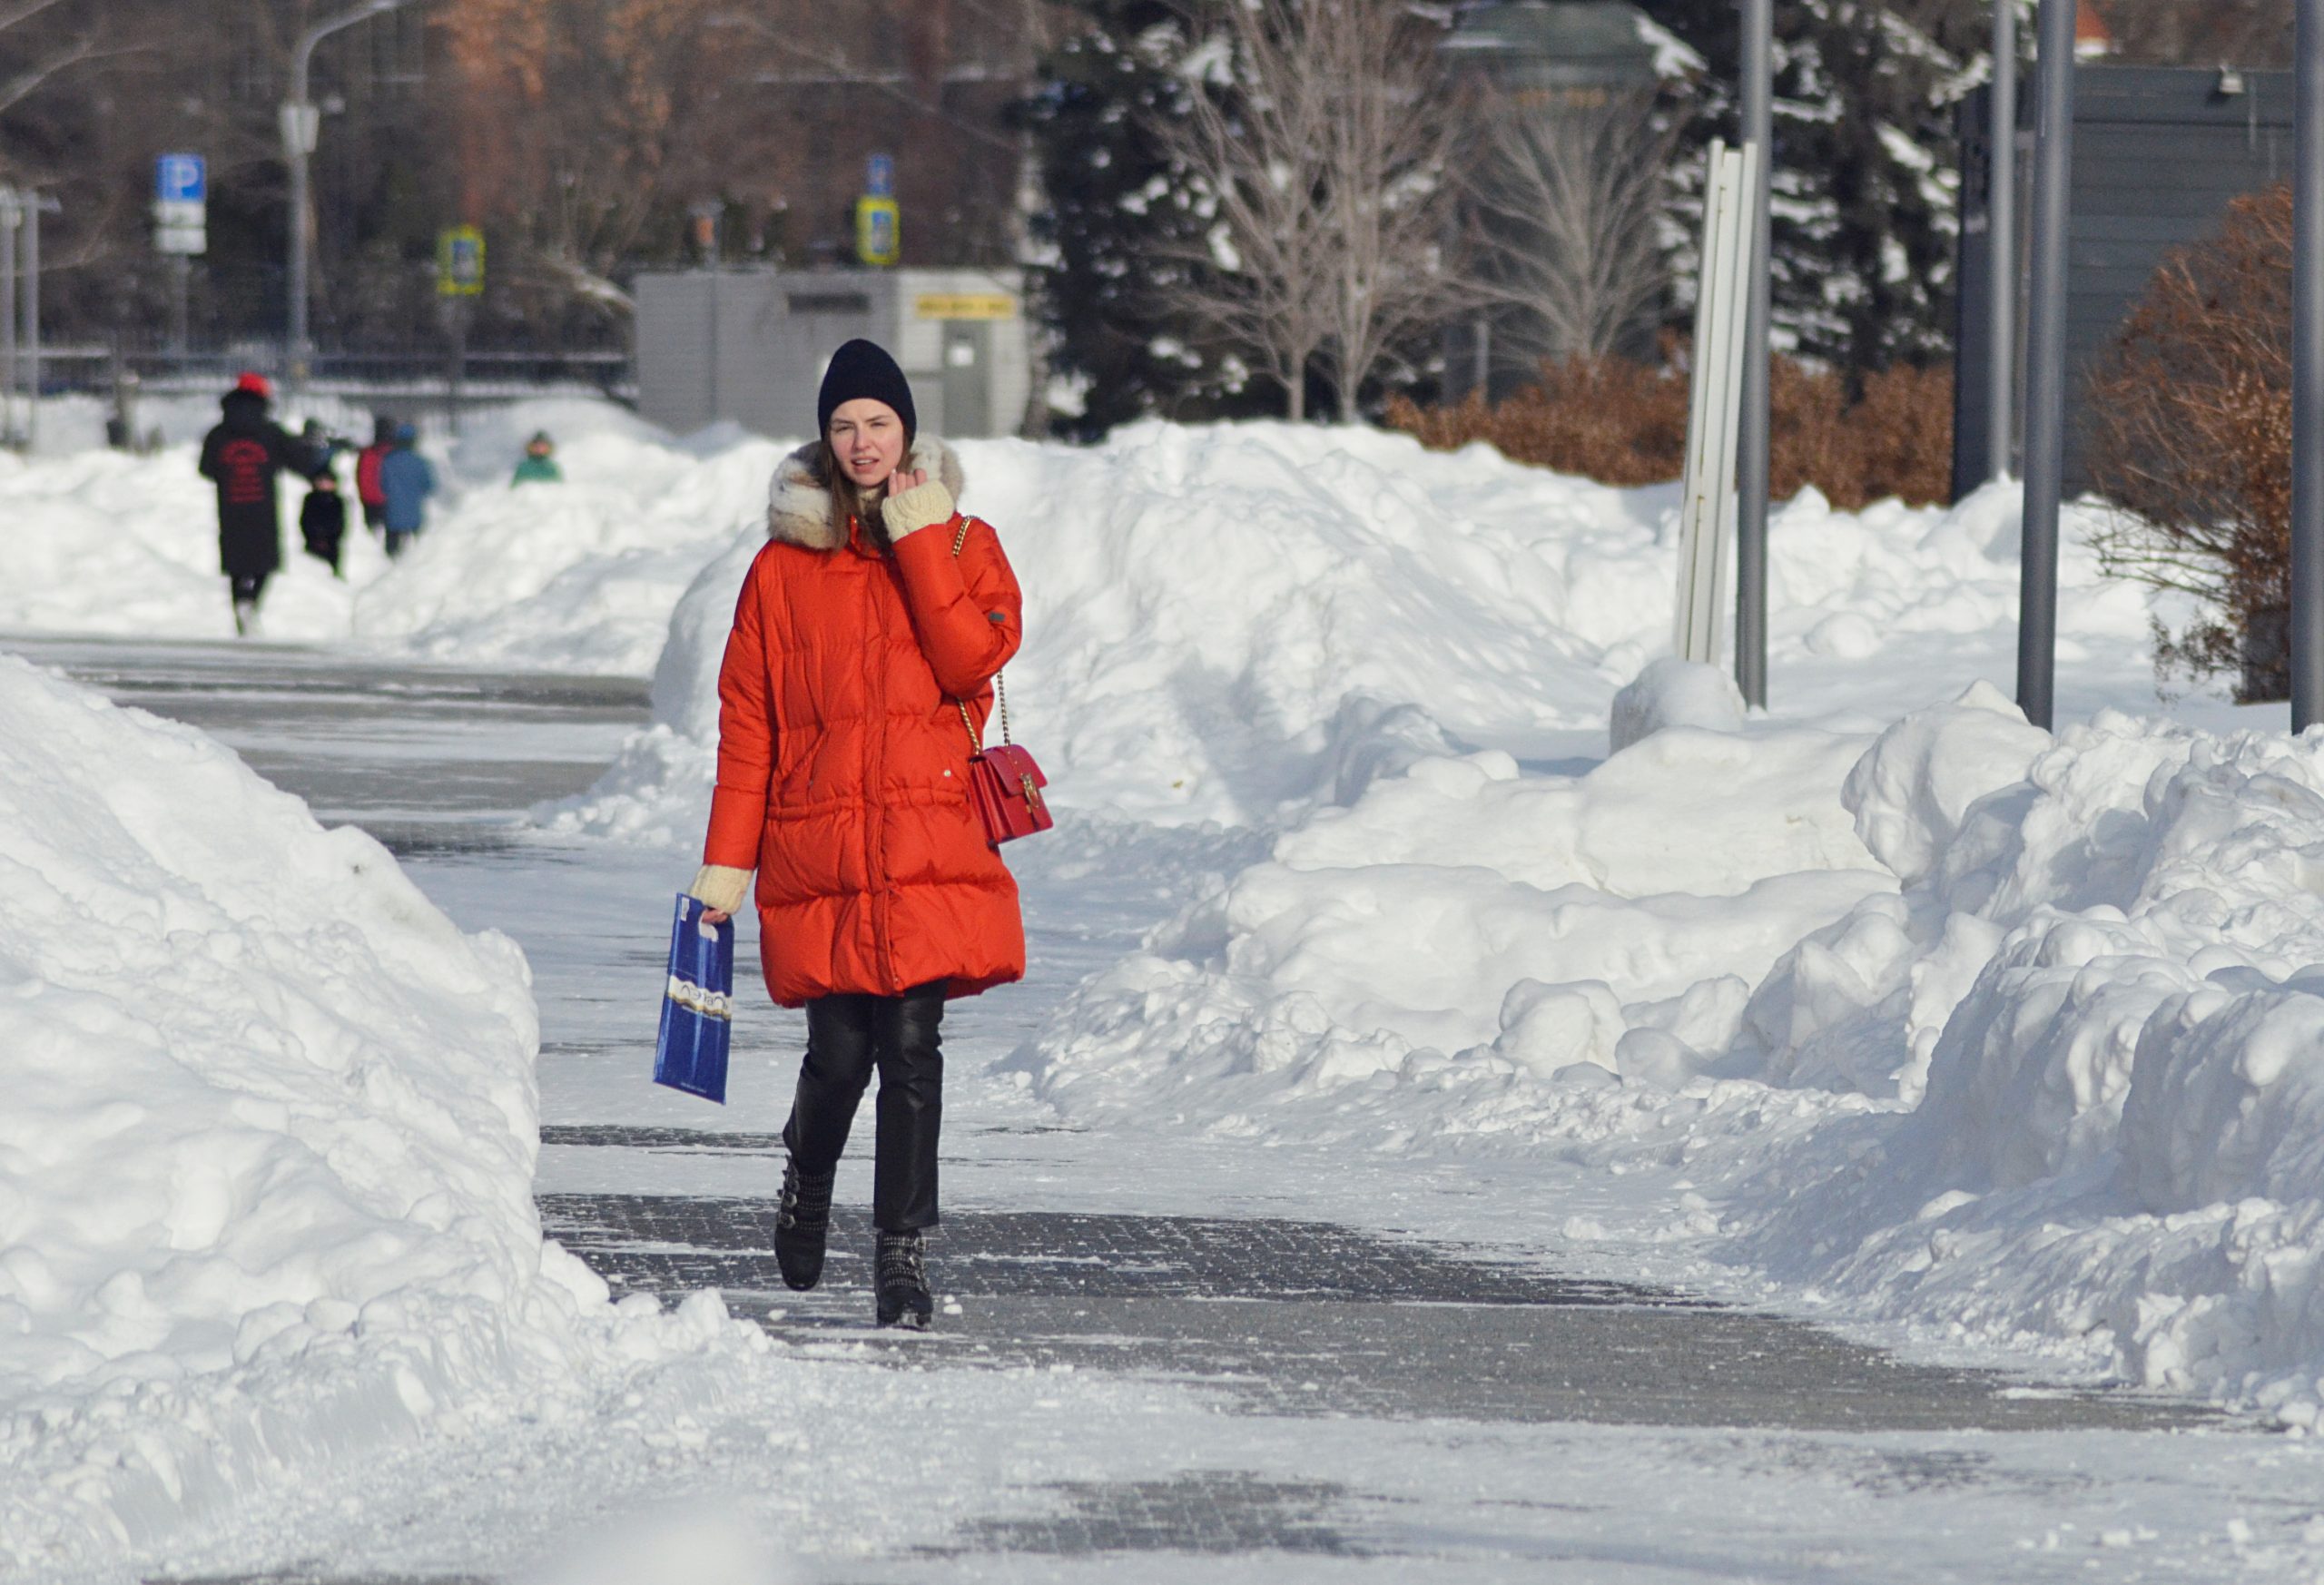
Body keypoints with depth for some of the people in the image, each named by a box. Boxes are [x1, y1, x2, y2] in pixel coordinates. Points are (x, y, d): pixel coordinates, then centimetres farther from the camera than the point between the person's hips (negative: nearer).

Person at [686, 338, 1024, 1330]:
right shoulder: (785, 563, 8)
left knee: (911, 1047, -8)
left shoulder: (963, 545, 9)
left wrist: (920, 547, -9)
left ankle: (903, 1251, -2)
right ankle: (806, 1180, 30)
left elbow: (975, 661, -9)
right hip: (820, 849, 0)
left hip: (930, 841, 0)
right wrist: (726, 860, 2)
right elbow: (747, 720, 7)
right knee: (840, 1052, 0)